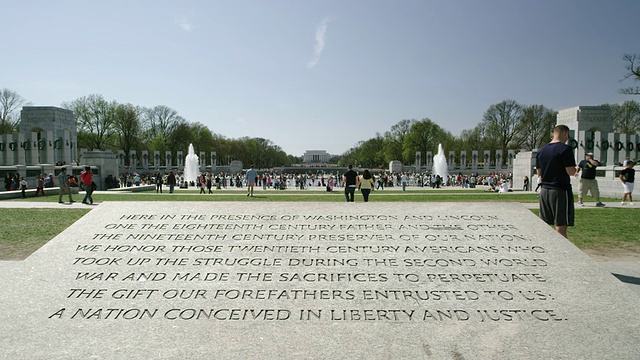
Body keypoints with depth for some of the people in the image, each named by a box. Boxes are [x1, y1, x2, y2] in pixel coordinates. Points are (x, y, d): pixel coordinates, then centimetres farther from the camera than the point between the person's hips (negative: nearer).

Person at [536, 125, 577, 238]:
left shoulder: (541, 151, 11)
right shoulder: (565, 149, -11)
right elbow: (571, 171, -13)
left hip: (544, 190, 7)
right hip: (560, 191, -7)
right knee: (561, 227, -5)